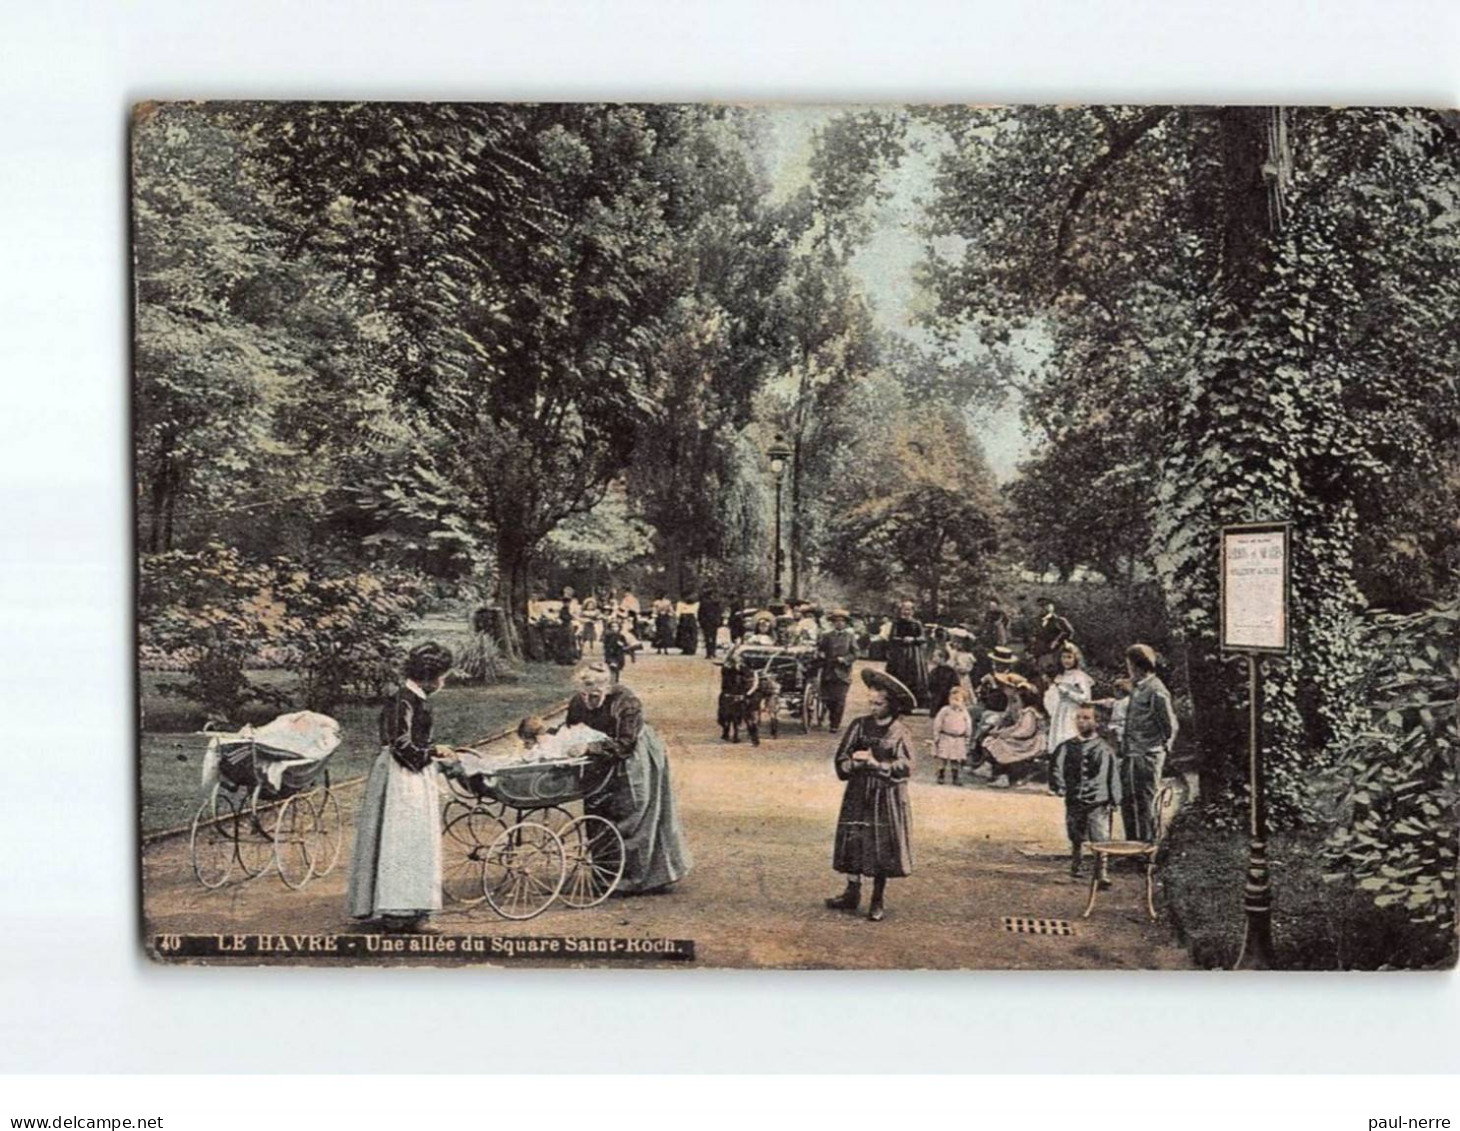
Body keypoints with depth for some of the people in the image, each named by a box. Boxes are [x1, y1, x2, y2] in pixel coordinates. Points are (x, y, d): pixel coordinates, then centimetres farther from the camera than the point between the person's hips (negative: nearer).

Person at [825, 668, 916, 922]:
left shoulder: (899, 733, -6)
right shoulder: (860, 725, 3)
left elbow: (904, 768, -14)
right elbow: (842, 759, 1)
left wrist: (876, 763, -20)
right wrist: (855, 763, -18)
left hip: (887, 799, -3)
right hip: (858, 795, 3)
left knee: (883, 849, 2)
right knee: (853, 843, 5)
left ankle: (879, 900, 14)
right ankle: (852, 893, 18)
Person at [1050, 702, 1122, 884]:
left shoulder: (1104, 748, 1)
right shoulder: (1066, 747, 5)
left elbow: (1113, 776, 4)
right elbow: (1056, 768, 8)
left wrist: (1114, 801, 1)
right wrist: (1059, 787, -9)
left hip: (1099, 802, -2)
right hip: (1074, 801, 2)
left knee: (1100, 839, -8)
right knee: (1076, 838, 14)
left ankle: (1102, 874, -3)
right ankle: (1075, 867, 33)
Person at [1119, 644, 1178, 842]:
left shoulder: (1156, 691, -14)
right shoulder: (1137, 688, 14)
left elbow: (1170, 726, -12)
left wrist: (1163, 749, -6)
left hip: (1146, 758, -9)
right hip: (1131, 756, 9)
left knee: (1144, 805, -3)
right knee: (1128, 803, 15)